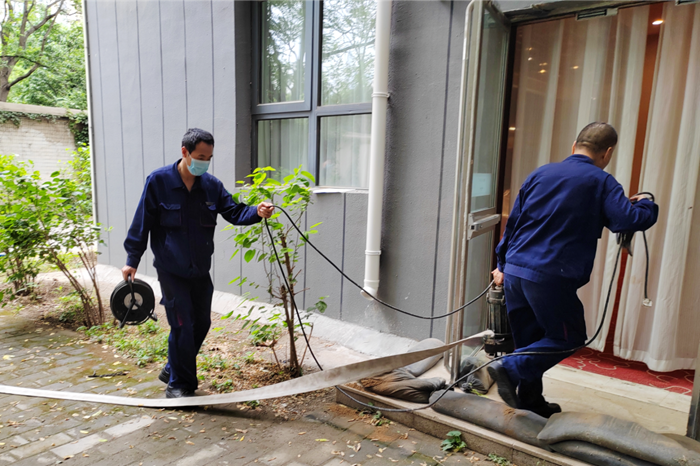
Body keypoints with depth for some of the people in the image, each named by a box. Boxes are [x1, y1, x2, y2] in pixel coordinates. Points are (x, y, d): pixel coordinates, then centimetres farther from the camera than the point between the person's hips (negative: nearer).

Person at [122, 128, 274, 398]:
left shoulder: (212, 185, 1)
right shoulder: (158, 181, -9)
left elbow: (234, 212, -1)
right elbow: (142, 223, -6)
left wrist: (257, 212, -22)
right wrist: (132, 260, -5)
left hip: (201, 271, 5)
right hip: (171, 271, -5)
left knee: (201, 323, 14)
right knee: (183, 326, -5)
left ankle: (173, 370, 36)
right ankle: (178, 384, 15)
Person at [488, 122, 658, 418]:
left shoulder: (540, 174, 13)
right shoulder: (600, 182, -1)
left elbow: (513, 222, 15)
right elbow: (631, 220, -12)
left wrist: (503, 264, 21)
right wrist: (646, 204, 12)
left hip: (514, 271, 6)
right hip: (551, 277, -6)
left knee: (530, 340, 19)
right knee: (570, 337, 12)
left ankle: (530, 401, 28)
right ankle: (509, 368, -3)